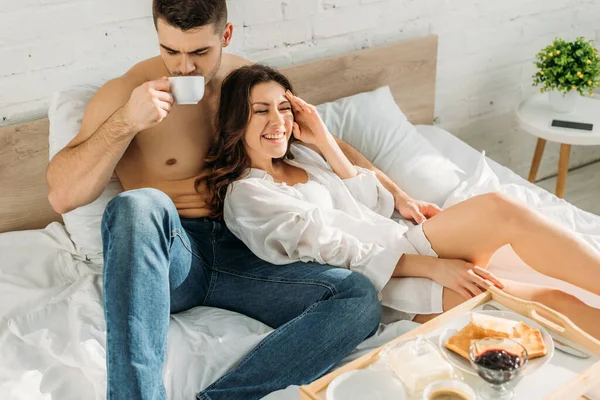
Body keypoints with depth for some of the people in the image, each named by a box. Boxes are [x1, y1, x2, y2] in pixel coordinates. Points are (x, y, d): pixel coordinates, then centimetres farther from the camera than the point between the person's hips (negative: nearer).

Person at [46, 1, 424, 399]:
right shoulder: (125, 92, -1)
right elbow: (62, 195, -8)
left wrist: (395, 192, 17)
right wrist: (126, 121, -19)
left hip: (240, 261, 4)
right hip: (165, 259, -3)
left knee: (361, 299, -21)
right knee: (138, 205, -38)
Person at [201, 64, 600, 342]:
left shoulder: (299, 154, 17)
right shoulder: (244, 196, -6)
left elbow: (375, 207, 12)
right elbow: (333, 250, -15)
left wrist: (324, 140, 6)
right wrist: (431, 266, -19)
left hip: (405, 243, 7)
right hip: (386, 282, -6)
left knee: (501, 208, -23)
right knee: (554, 301, -21)